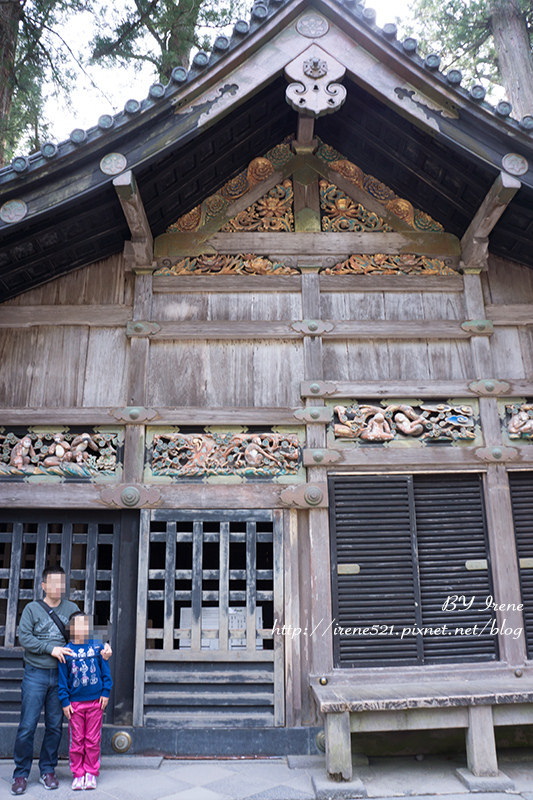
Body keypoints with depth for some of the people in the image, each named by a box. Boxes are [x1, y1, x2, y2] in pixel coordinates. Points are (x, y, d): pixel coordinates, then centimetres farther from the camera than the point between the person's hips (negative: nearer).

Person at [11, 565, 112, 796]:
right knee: (27, 726, 0)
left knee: (55, 726, 9)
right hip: (35, 674, -2)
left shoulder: (71, 608, 6)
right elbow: (24, 637, -9)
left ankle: (48, 770, 24)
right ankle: (20, 774, 16)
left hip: (60, 675, 2)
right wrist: (51, 648, -16)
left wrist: (103, 646, -11)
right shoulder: (32, 608, -1)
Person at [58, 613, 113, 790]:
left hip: (96, 701, 0)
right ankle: (78, 774, 22)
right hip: (75, 702, 0)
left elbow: (105, 671, 6)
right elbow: (62, 678, 2)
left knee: (93, 740, 7)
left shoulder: (98, 647, 0)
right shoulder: (66, 651, -3)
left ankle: (91, 773, 21)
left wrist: (105, 693, 1)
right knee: (76, 741, 7)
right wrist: (64, 702, -1)